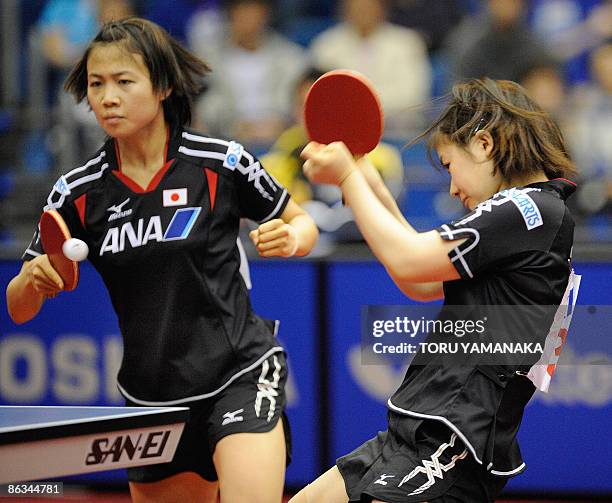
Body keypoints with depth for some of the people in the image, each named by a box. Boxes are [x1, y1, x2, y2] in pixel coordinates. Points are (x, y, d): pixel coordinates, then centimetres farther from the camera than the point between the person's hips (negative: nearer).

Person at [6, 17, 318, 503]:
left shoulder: (222, 164, -7)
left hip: (240, 376, -4)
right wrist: (34, 279, -17)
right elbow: (18, 309, 5)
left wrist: (289, 238, -14)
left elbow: (300, 222, 9)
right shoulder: (77, 193, -1)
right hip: (151, 401, 4)